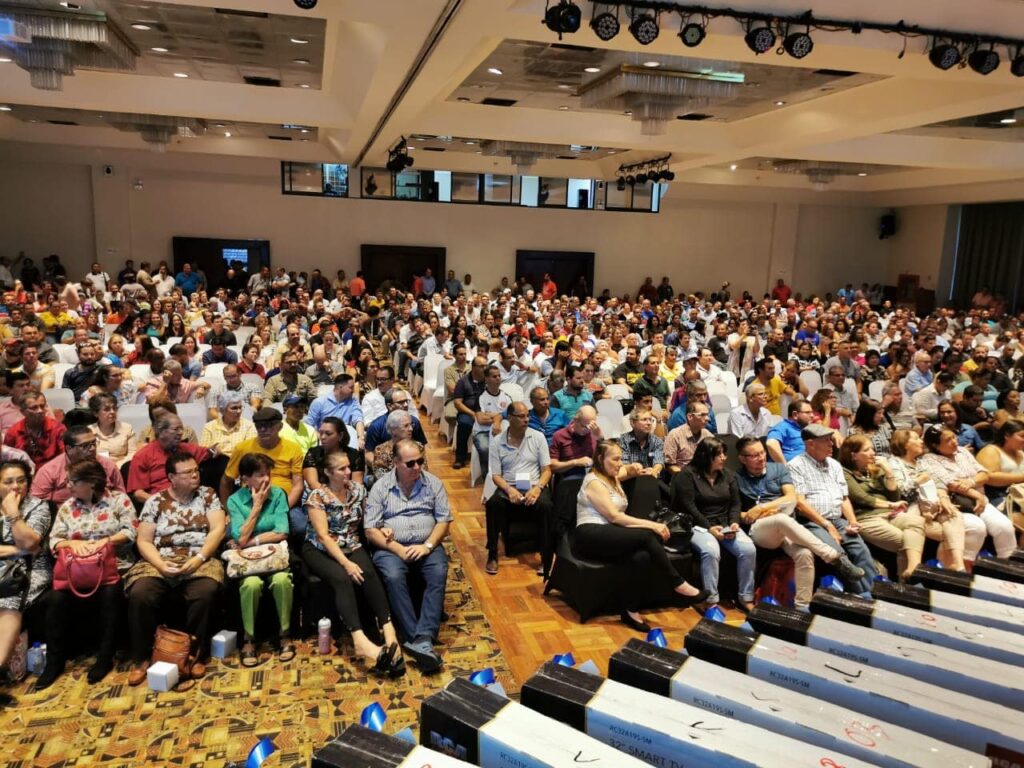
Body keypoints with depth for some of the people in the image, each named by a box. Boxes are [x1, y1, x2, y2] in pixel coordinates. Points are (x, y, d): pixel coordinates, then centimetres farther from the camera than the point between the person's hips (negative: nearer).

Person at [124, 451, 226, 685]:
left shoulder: (207, 494, 8)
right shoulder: (155, 500, 8)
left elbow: (218, 529, -2)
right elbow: (143, 541, 4)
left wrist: (199, 558, -16)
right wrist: (160, 564, -14)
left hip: (199, 560, -1)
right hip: (161, 562, 1)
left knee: (206, 592, -32)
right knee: (140, 594, -28)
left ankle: (195, 654, -14)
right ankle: (141, 658, -10)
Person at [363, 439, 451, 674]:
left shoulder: (433, 483, 6)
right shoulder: (380, 487, 1)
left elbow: (444, 521, 3)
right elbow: (370, 530, -3)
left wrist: (427, 546, -15)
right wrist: (398, 549, -15)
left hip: (427, 545, 1)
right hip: (391, 547, -1)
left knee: (439, 573, -30)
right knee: (393, 577, -33)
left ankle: (421, 639, -35)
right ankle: (421, 641, -31)